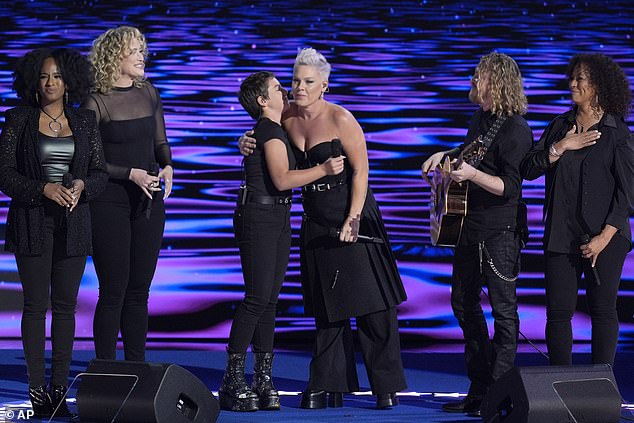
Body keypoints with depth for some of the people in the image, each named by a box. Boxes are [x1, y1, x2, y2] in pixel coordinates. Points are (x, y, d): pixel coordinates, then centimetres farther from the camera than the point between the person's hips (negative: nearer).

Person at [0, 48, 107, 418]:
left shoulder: (85, 122, 9)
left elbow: (100, 172, 10)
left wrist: (81, 186, -11)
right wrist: (44, 189, -17)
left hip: (73, 221, 3)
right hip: (32, 221, -3)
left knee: (66, 304, 3)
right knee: (36, 304, -2)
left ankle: (60, 389, 6)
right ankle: (38, 389, 0)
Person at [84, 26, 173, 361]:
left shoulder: (148, 94, 7)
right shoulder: (97, 102, -10)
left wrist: (167, 166, -4)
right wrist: (130, 174, -18)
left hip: (149, 200, 5)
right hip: (110, 201, -5)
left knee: (139, 290, 9)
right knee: (114, 290, -3)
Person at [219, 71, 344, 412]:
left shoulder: (270, 130, 19)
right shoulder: (270, 131, -11)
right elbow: (282, 179, -19)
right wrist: (324, 169, -15)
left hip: (278, 219, 10)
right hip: (258, 218, -10)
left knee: (269, 300, 6)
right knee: (258, 297, -12)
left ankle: (263, 380, 7)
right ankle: (232, 383, -9)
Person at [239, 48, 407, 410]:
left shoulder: (340, 119, -13)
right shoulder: (288, 119, 3)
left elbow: (360, 170, -14)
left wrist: (353, 219, -21)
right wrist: (248, 142, 0)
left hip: (353, 217, -6)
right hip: (316, 223, 6)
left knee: (371, 303, -4)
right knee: (327, 308, 10)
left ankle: (387, 385, 2)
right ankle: (328, 386, 15)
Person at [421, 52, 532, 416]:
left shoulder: (515, 129, -16)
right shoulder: (481, 118, 12)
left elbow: (510, 186, -22)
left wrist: (471, 174, -33)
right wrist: (446, 155, 15)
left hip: (500, 232, -10)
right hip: (469, 226, 10)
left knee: (503, 310, -4)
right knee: (464, 303, 14)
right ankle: (479, 388, 22)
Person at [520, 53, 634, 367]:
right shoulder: (559, 127, 10)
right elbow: (528, 169, 3)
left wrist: (604, 237, -13)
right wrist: (561, 147, -11)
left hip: (605, 238, -3)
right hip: (561, 236, 4)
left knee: (603, 311, 3)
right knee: (558, 312, 1)